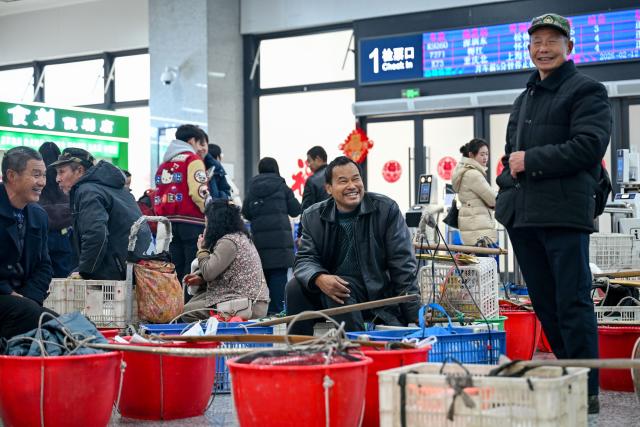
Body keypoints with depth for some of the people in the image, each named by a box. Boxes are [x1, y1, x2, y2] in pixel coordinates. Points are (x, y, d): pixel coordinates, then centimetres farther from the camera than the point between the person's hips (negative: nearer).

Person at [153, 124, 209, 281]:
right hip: (191, 223, -7)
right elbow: (199, 193, -14)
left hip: (168, 222, 7)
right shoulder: (193, 160, -3)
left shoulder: (164, 163, 19)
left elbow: (157, 197, 17)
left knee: (174, 272, 8)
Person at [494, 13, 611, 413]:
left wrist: (530, 161, -12)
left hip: (564, 214, -8)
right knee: (545, 304, 10)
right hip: (522, 215, 8)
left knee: (572, 304, -7)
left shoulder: (587, 91, 0)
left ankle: (587, 391, -2)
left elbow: (588, 146, -14)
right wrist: (509, 175, 9)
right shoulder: (524, 98, 24)